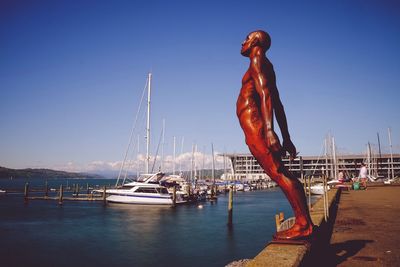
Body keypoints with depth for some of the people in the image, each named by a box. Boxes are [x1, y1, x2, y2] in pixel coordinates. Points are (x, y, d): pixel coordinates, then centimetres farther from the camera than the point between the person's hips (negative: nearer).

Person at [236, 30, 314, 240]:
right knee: (281, 175, 6)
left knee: (278, 174, -13)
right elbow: (278, 104, 25)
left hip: (253, 126, -10)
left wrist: (269, 129, -28)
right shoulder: (263, 67, 28)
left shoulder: (257, 61, 1)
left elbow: (265, 94, -16)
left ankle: (303, 224, -12)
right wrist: (286, 137, 24)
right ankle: (304, 222, 8)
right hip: (258, 127, 10)